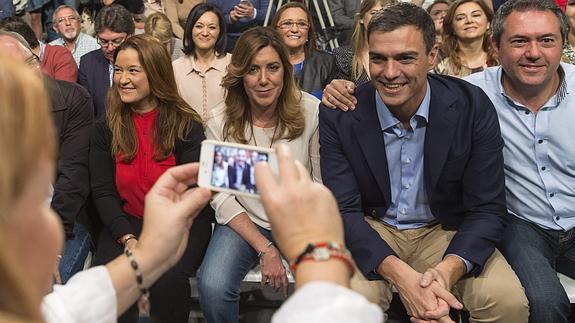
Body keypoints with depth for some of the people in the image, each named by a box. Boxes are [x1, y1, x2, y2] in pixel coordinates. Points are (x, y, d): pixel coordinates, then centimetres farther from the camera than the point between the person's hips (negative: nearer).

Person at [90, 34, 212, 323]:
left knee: (167, 280, -30)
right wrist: (128, 239, -13)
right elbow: (103, 191, 3)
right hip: (127, 222, 2)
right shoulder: (106, 129, 7)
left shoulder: (186, 125, -2)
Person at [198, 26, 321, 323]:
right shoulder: (219, 121, -8)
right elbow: (221, 196, -8)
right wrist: (265, 249, -16)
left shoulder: (311, 111, -9)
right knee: (212, 288, -28)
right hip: (244, 222, 0)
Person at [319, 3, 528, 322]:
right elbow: (344, 209, -14)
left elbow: (486, 209, -11)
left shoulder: (473, 107, -13)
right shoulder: (339, 114, -14)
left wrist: (448, 270, -31)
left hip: (447, 233, 1)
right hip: (371, 234, 0)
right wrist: (401, 275, -32)